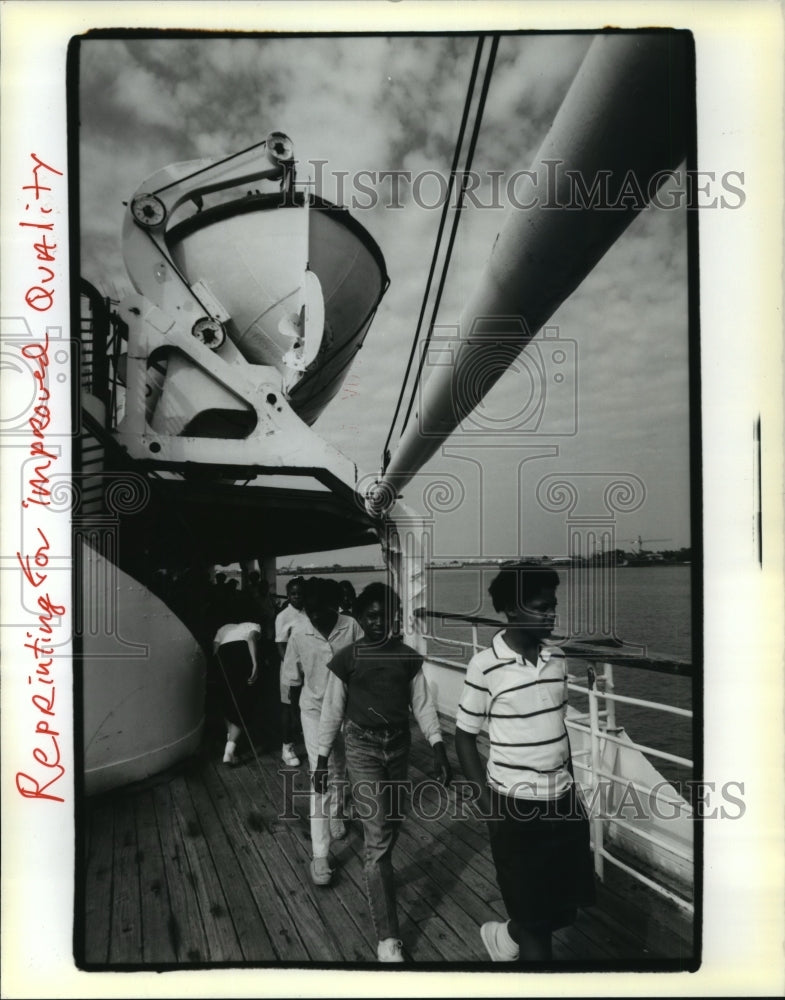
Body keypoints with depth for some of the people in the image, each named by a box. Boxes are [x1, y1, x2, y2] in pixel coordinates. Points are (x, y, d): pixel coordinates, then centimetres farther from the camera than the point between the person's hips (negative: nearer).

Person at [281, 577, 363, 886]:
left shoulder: (350, 627, -16)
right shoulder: (299, 633, -14)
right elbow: (291, 677, -2)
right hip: (315, 710, -1)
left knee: (339, 771, 20)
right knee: (321, 778, -6)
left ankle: (335, 819, 48)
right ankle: (320, 855, 0)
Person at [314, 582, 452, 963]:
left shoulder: (408, 657, 0)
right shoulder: (346, 659, -7)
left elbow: (423, 704, 2)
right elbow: (332, 711, -1)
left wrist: (438, 748, -6)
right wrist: (322, 758, 1)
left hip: (398, 746, 4)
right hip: (363, 749, -3)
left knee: (392, 822, 18)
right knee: (378, 837, -7)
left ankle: (376, 872, 48)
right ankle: (388, 938, -3)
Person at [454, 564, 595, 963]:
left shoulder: (557, 658, 0)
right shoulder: (485, 666, -16)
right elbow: (464, 735, -7)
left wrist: (571, 782, 13)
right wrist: (486, 799, -11)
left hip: (561, 797, 6)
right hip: (516, 802, -5)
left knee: (566, 898, 16)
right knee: (533, 908, 7)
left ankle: (507, 935, 43)